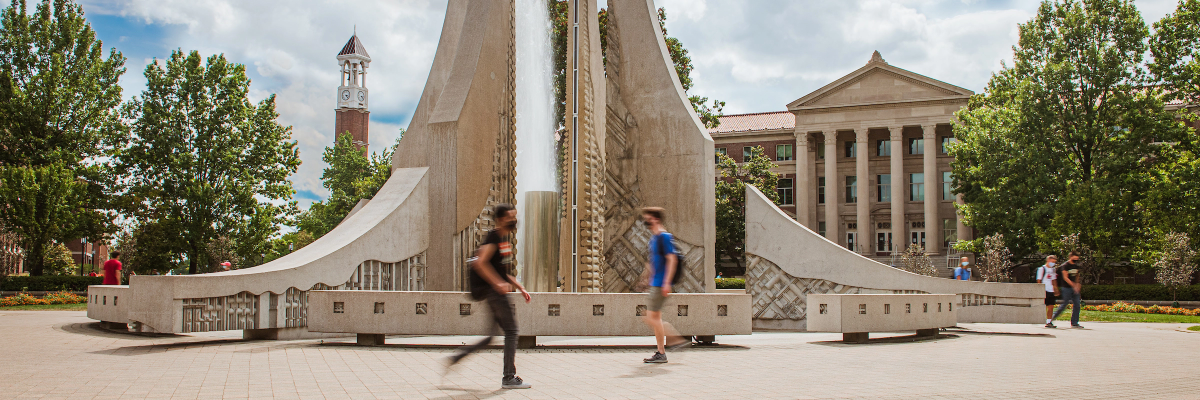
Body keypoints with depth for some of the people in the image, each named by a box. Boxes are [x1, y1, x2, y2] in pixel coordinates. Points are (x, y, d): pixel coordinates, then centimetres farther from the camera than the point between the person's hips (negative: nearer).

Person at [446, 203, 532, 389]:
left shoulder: (505, 239, 19)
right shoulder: (494, 237, -11)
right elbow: (480, 263, -23)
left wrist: (520, 288, 19)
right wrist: (498, 283, -28)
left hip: (497, 289, 10)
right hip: (491, 289, -10)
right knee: (511, 330, -7)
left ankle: (456, 357, 15)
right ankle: (509, 377, -3)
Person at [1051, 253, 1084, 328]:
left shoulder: (1076, 266, 13)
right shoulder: (1065, 266, -9)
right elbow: (1065, 277, -15)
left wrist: (1077, 284, 6)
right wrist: (1074, 285, -21)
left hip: (1074, 288, 7)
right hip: (1066, 287, -7)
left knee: (1076, 305, 1)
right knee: (1064, 304, -6)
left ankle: (1074, 323, 7)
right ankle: (1052, 318, 10)